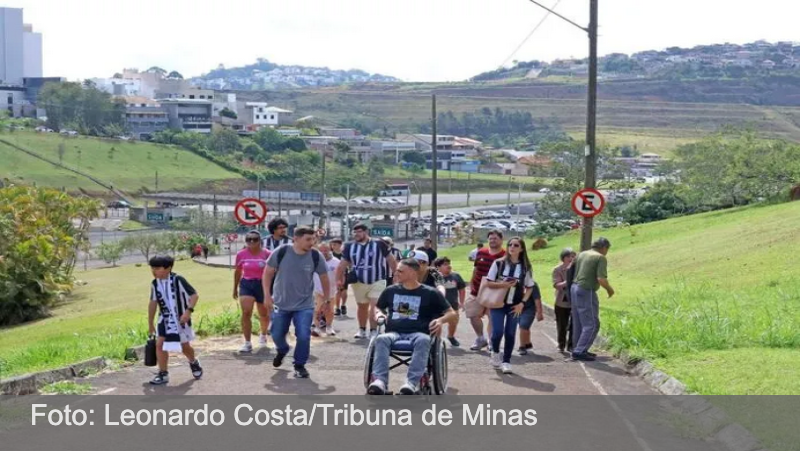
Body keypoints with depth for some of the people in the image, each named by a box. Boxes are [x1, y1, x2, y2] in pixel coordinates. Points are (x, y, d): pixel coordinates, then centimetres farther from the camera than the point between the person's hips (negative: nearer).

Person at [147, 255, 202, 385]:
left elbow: (194, 295, -16)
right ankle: (163, 374, -2)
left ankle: (194, 363, 42)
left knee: (185, 346, 11)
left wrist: (188, 311, -28)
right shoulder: (155, 284, -4)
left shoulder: (178, 280, -19)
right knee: (159, 344, -12)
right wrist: (150, 323, 13)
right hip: (165, 319, 4)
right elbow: (153, 303, 8)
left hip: (181, 319, -3)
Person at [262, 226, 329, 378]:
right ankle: (282, 350, 48)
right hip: (281, 303, 1)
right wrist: (267, 295, -7)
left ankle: (299, 366, 8)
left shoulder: (316, 256, -13)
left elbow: (324, 278, 1)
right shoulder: (281, 252, -16)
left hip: (304, 305, 0)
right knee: (277, 335, 13)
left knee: (303, 336, -13)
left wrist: (326, 299, 4)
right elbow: (268, 272, -4)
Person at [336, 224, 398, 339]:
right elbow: (343, 264, 4)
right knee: (362, 306, 15)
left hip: (377, 281, -4)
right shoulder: (350, 246, 3)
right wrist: (339, 279, -6)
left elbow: (391, 260, -3)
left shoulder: (378, 244, -8)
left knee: (375, 307, -10)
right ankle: (362, 330, 28)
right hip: (358, 282, 4)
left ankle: (374, 331, -8)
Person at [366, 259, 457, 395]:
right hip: (394, 332, 2)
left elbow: (452, 312, 13)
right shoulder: (391, 291, 19)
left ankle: (412, 383, -53)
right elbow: (378, 308, 33)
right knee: (381, 339, -35)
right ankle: (380, 381, -49)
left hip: (418, 333, -2)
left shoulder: (430, 293, 10)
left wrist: (440, 320, -9)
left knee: (423, 341, -40)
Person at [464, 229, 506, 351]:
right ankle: (480, 339, 25)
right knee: (473, 315, 7)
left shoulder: (505, 256, -10)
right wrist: (471, 285, 15)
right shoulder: (481, 253, 6)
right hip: (477, 291, 5)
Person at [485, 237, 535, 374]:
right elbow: (488, 283, -3)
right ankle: (495, 352, 22)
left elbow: (529, 287, 5)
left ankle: (506, 361, 13)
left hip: (515, 306, 1)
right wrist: (502, 284, -20)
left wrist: (522, 303, -6)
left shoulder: (526, 267, -1)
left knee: (510, 334, 2)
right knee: (497, 332, -8)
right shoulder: (498, 263, -5)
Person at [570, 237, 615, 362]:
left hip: (575, 288, 8)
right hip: (586, 292, -8)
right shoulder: (601, 258, -9)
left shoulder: (581, 254, 13)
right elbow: (601, 279, -18)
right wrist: (609, 289, -1)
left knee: (578, 323, 15)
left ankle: (579, 350, 21)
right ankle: (580, 351, -8)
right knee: (592, 324, -3)